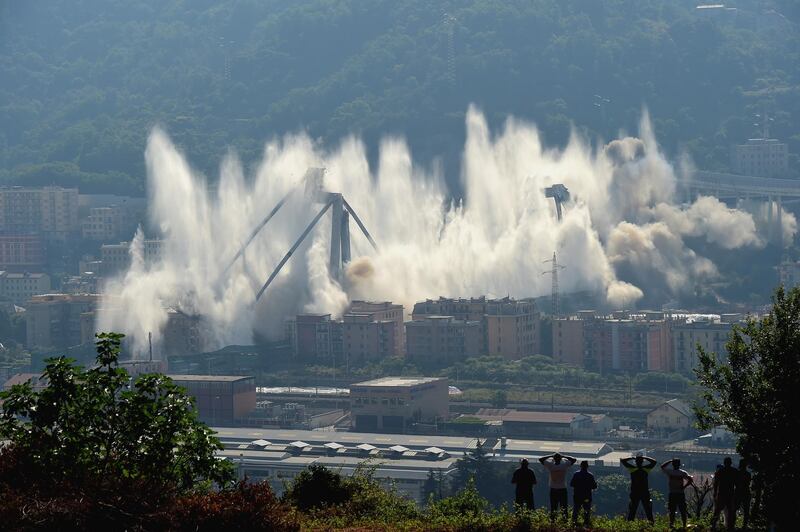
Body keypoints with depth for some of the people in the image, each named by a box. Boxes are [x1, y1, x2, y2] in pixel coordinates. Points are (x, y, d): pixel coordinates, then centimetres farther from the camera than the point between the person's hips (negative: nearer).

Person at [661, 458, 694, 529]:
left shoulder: (670, 472, -4)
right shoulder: (683, 473, -3)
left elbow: (662, 466, 12)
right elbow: (690, 480, -12)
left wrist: (670, 461, 10)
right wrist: (684, 487, -5)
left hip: (672, 494, 0)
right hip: (681, 494, 0)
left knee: (672, 510, 6)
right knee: (683, 510, 5)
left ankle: (672, 524, 2)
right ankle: (684, 525, 5)